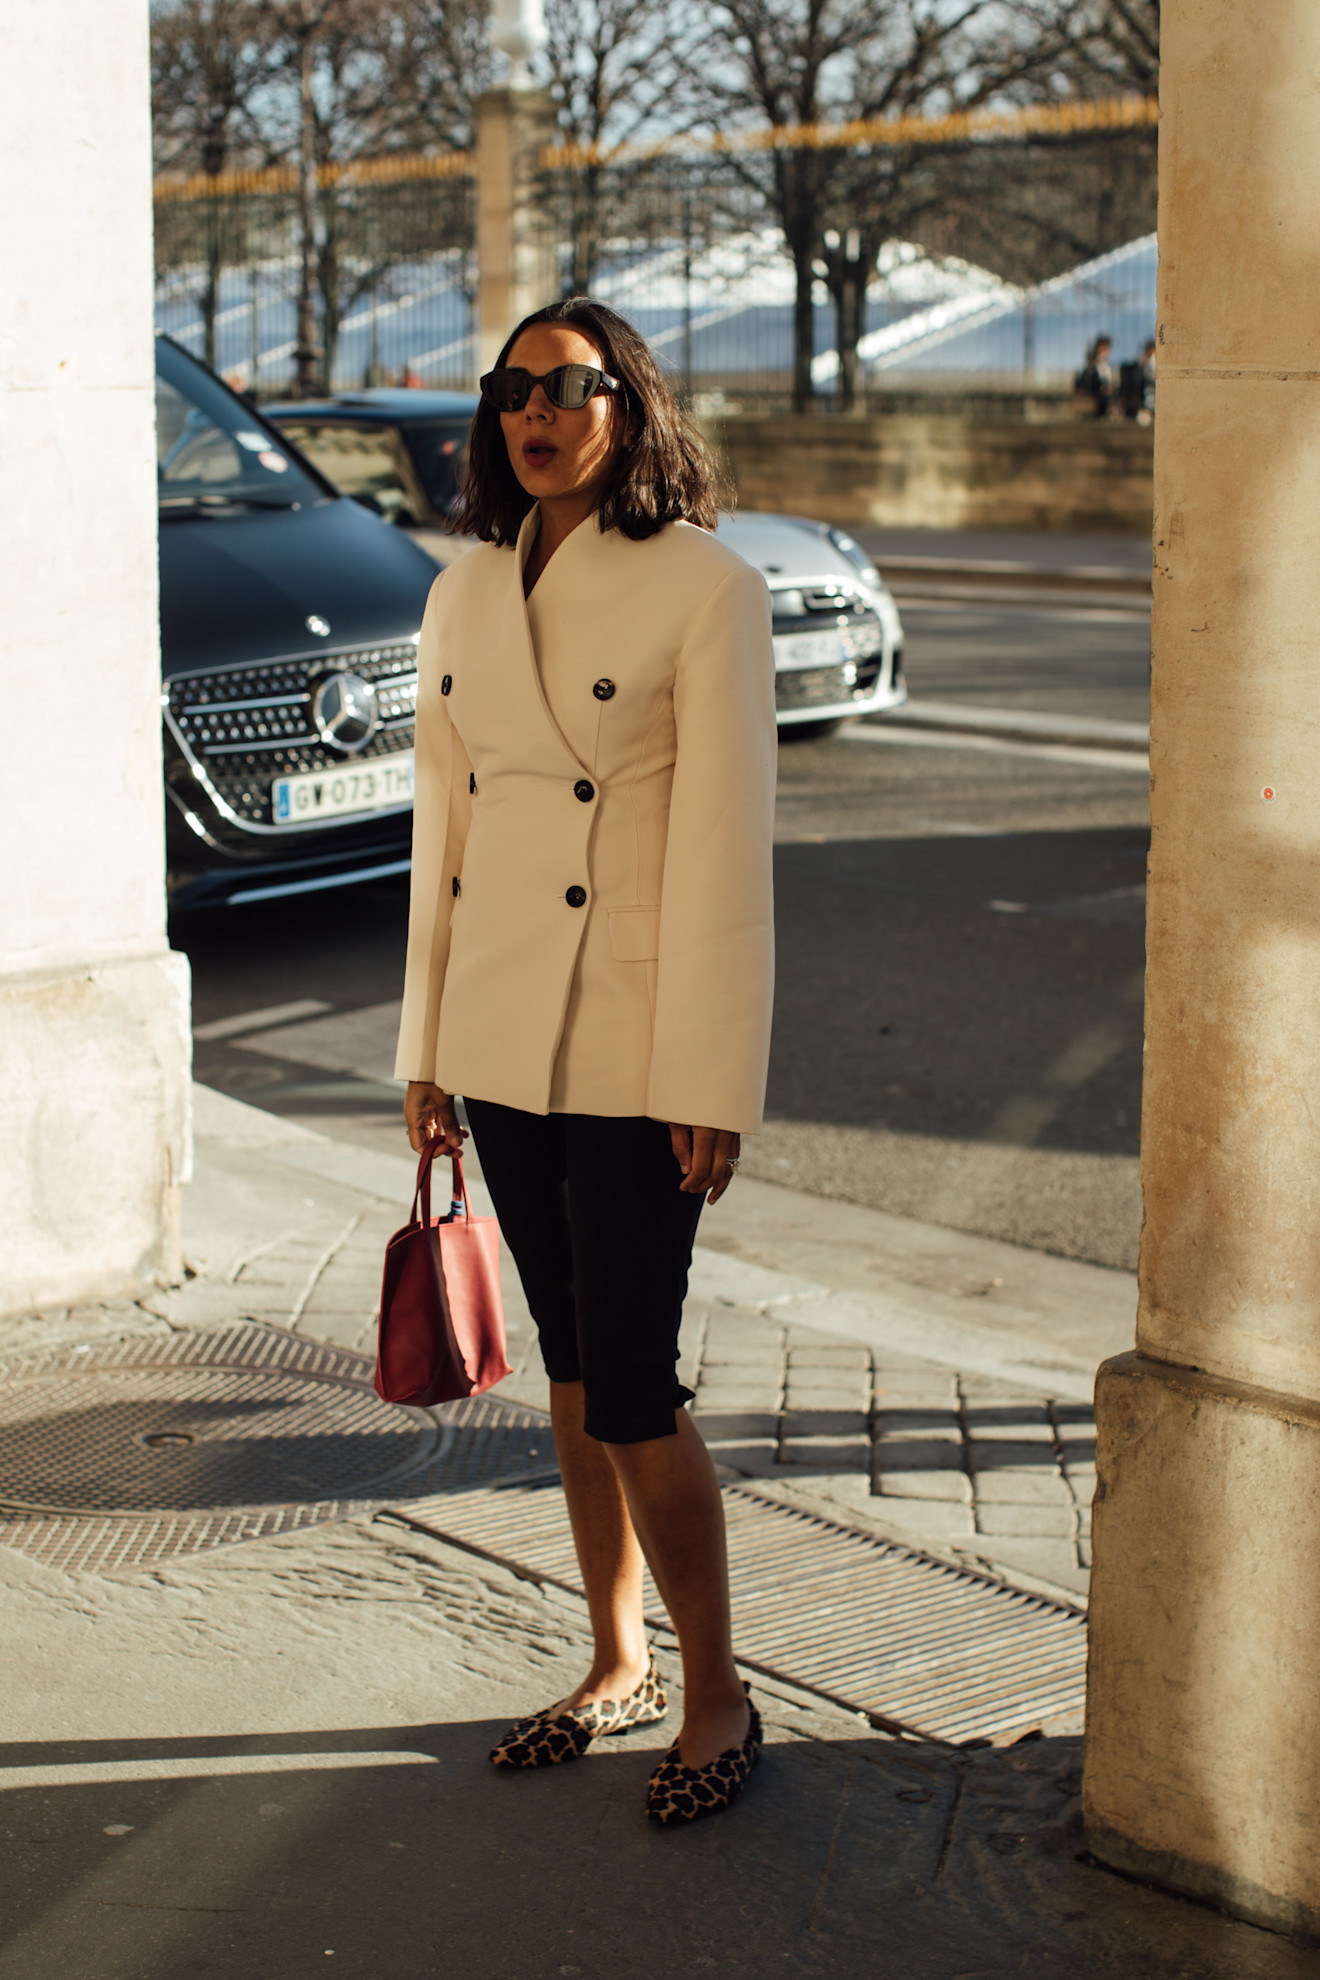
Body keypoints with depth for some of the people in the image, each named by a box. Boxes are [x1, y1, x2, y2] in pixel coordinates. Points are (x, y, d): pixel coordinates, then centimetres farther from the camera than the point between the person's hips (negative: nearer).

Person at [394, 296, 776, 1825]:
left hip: (637, 1050, -6)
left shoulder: (707, 590, -10)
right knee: (570, 1361, 15)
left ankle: (718, 1696, 14)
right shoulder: (463, 596, 9)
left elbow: (727, 848, -13)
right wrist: (425, 1052, 12)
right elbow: (439, 833, 13)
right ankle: (617, 1665, 29)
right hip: (504, 1040, 6)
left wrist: (712, 1083, -15)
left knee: (629, 1385, -5)